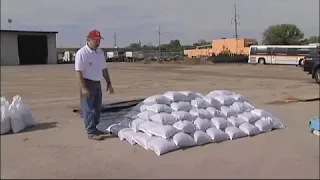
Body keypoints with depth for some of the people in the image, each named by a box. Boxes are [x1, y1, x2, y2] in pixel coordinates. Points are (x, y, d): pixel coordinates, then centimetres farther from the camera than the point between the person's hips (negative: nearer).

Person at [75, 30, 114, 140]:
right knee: (88, 109, -3)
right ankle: (91, 132, 3)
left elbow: (104, 69, 15)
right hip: (87, 83, -8)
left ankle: (94, 128, 28)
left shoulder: (100, 52, 8)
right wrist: (83, 88, -25)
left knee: (97, 108, 15)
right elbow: (78, 72, -19)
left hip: (97, 83, 8)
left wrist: (109, 83, 12)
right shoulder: (82, 53, -15)